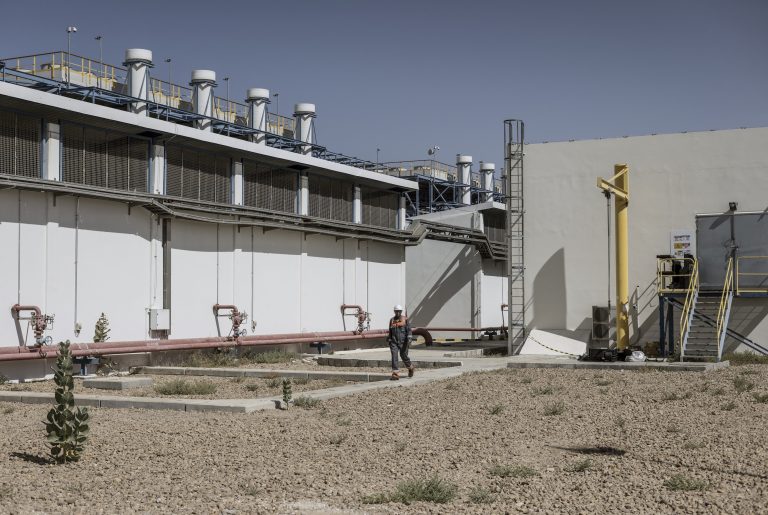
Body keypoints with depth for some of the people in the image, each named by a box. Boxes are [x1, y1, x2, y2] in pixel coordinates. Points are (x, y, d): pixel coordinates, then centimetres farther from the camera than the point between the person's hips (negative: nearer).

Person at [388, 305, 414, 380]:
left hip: (403, 342, -2)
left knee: (404, 356, 6)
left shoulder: (405, 319, 1)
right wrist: (389, 340, 20)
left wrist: (409, 338, -20)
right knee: (394, 357, -10)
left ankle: (410, 367, 36)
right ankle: (395, 374, -13)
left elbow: (409, 330, -6)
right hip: (394, 342, 2)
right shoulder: (392, 320, 11)